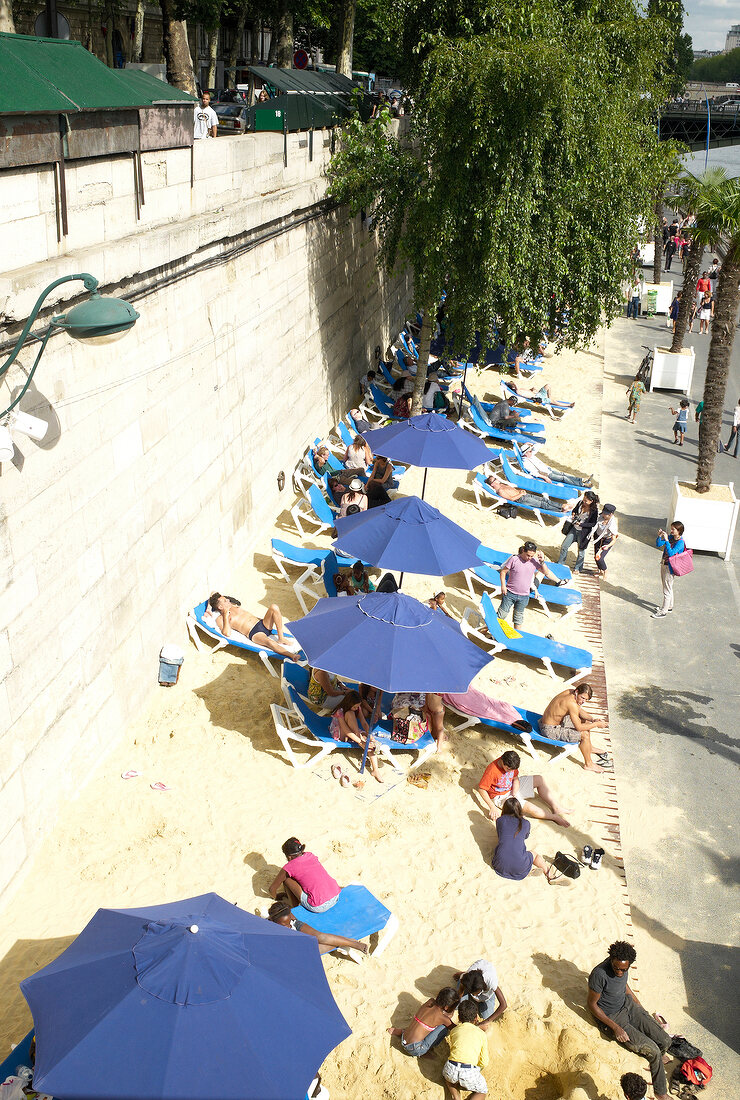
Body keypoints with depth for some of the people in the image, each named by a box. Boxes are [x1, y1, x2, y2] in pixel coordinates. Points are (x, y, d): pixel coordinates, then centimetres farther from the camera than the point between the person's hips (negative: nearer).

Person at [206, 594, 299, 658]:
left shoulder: (234, 606, 26)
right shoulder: (220, 619, 5)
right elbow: (227, 633, -14)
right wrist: (225, 616, -8)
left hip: (263, 623, 7)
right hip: (254, 633, -7)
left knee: (274, 607, -22)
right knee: (270, 642, -40)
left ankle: (281, 638, -19)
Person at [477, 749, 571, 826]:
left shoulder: (511, 765, -13)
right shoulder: (492, 771, -33)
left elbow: (515, 778, 0)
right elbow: (481, 789, -27)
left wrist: (514, 793, -20)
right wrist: (492, 807, -31)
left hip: (512, 788, 8)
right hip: (500, 797, -8)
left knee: (539, 779, 0)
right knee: (528, 807, -28)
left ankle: (555, 808, 0)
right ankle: (554, 817, -8)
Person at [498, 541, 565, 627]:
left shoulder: (534, 561, -3)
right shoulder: (514, 559, -12)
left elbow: (546, 573, 2)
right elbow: (503, 571, -5)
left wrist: (542, 562, -15)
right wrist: (503, 585, -13)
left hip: (524, 597, 3)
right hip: (510, 594, -3)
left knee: (518, 617, 16)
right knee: (502, 614, 5)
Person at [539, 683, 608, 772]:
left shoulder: (570, 692, -3)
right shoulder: (572, 703, -31)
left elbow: (580, 711, 12)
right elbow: (578, 727, -28)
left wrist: (593, 719, -3)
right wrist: (596, 724, -19)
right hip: (551, 731, -11)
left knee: (585, 721, 22)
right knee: (585, 734, -17)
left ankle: (589, 747, 41)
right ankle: (588, 764, 0)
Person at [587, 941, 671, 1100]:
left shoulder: (624, 966, -11)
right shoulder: (599, 975, -32)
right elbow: (591, 1004, -19)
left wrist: (641, 1008, 14)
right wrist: (615, 1027, -19)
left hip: (627, 1004, 6)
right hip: (612, 1017, -6)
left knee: (665, 1041, -4)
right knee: (653, 1050, -13)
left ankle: (651, 1063, 28)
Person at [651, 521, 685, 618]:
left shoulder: (680, 542, -22)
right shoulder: (671, 537, 1)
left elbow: (671, 553, -32)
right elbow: (658, 545, 5)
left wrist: (666, 540, -34)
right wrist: (659, 536, -13)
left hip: (669, 567, -9)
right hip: (664, 564, 9)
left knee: (667, 589, 1)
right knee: (667, 587, 22)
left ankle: (663, 611, 10)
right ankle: (669, 606, 37)